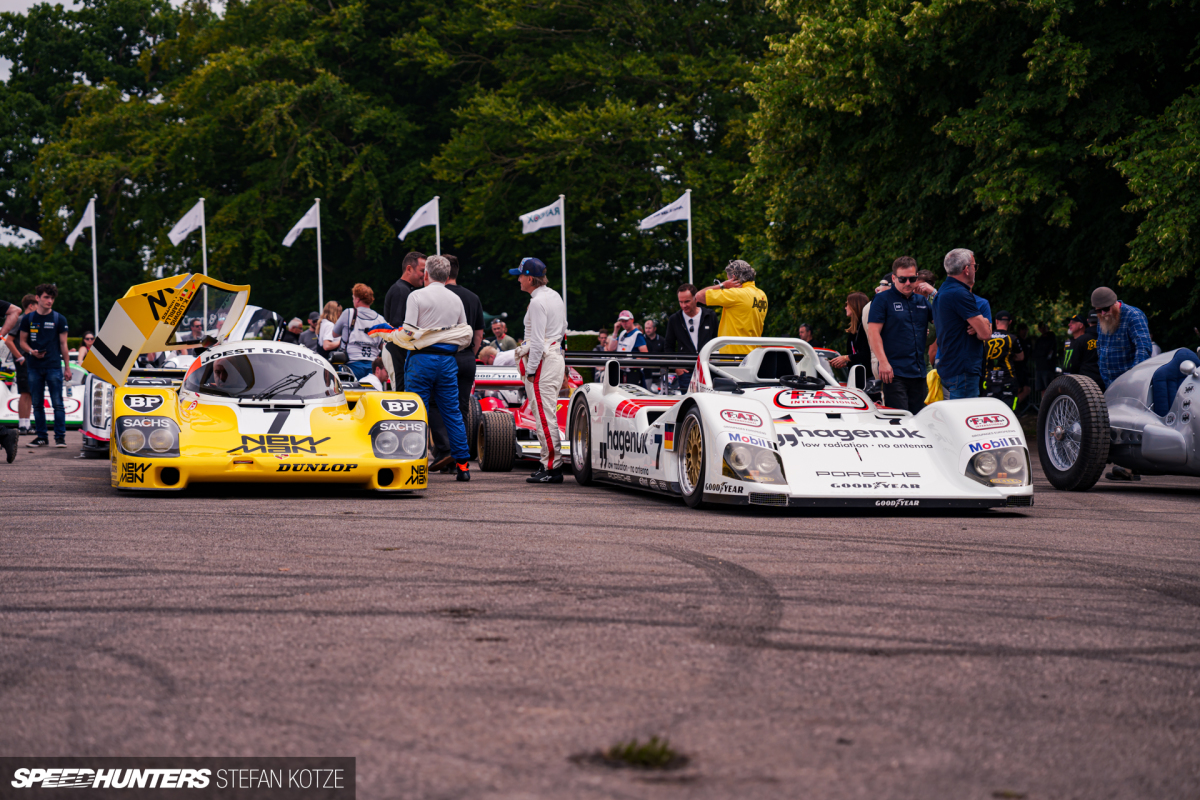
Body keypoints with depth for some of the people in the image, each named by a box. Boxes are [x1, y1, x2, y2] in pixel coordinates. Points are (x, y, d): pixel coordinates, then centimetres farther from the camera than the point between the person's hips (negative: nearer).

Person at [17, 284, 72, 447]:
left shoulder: (59, 319, 5)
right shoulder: (28, 319, 7)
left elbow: (63, 344, 6)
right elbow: (23, 341, 11)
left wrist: (67, 367, 3)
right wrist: (31, 351, -11)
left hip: (54, 366, -2)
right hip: (34, 367, 2)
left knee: (57, 403, -5)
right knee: (37, 403, 6)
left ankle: (60, 436, -1)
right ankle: (41, 436, 12)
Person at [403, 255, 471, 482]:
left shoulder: (417, 295, -4)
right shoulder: (456, 299, 12)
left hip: (422, 359, -4)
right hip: (449, 359, 4)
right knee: (452, 412, 8)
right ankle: (462, 463, 6)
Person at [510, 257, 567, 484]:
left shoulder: (537, 302, -16)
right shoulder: (555, 296, 14)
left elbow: (537, 340, -19)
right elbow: (563, 328, 24)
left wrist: (531, 370, -16)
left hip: (542, 361, -10)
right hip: (556, 356, 10)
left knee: (544, 416, -8)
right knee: (548, 414, 13)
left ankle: (552, 467, -8)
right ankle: (551, 463, 16)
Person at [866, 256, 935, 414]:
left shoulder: (922, 300, 18)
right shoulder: (883, 299, 1)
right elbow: (873, 332, -7)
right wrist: (883, 362, -17)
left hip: (918, 372, 6)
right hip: (894, 371, -6)